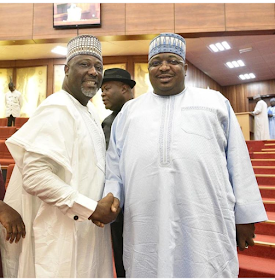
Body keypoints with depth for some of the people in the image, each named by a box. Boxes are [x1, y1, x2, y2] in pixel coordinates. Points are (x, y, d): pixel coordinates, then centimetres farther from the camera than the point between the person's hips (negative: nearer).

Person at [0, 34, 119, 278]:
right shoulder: (57, 108, -17)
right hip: (63, 236, -8)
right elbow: (35, 174, -26)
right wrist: (91, 208, -24)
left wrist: (98, 207, 7)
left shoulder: (90, 111, 10)